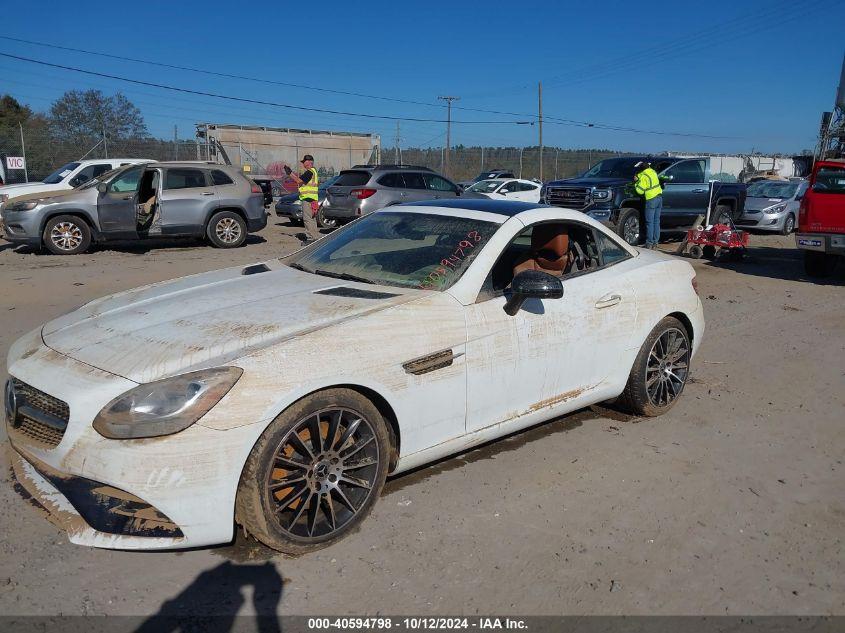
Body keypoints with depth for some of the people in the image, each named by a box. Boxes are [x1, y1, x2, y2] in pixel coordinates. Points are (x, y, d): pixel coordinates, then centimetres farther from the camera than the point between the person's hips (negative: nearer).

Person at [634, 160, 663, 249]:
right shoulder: (652, 171, 10)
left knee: (650, 222, -3)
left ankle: (649, 243, -2)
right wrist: (638, 178, 16)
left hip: (651, 199, -7)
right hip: (659, 197, 7)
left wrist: (636, 183, 1)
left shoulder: (644, 177, -12)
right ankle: (655, 242, 14)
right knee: (656, 221, 10)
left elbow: (640, 191, -12)